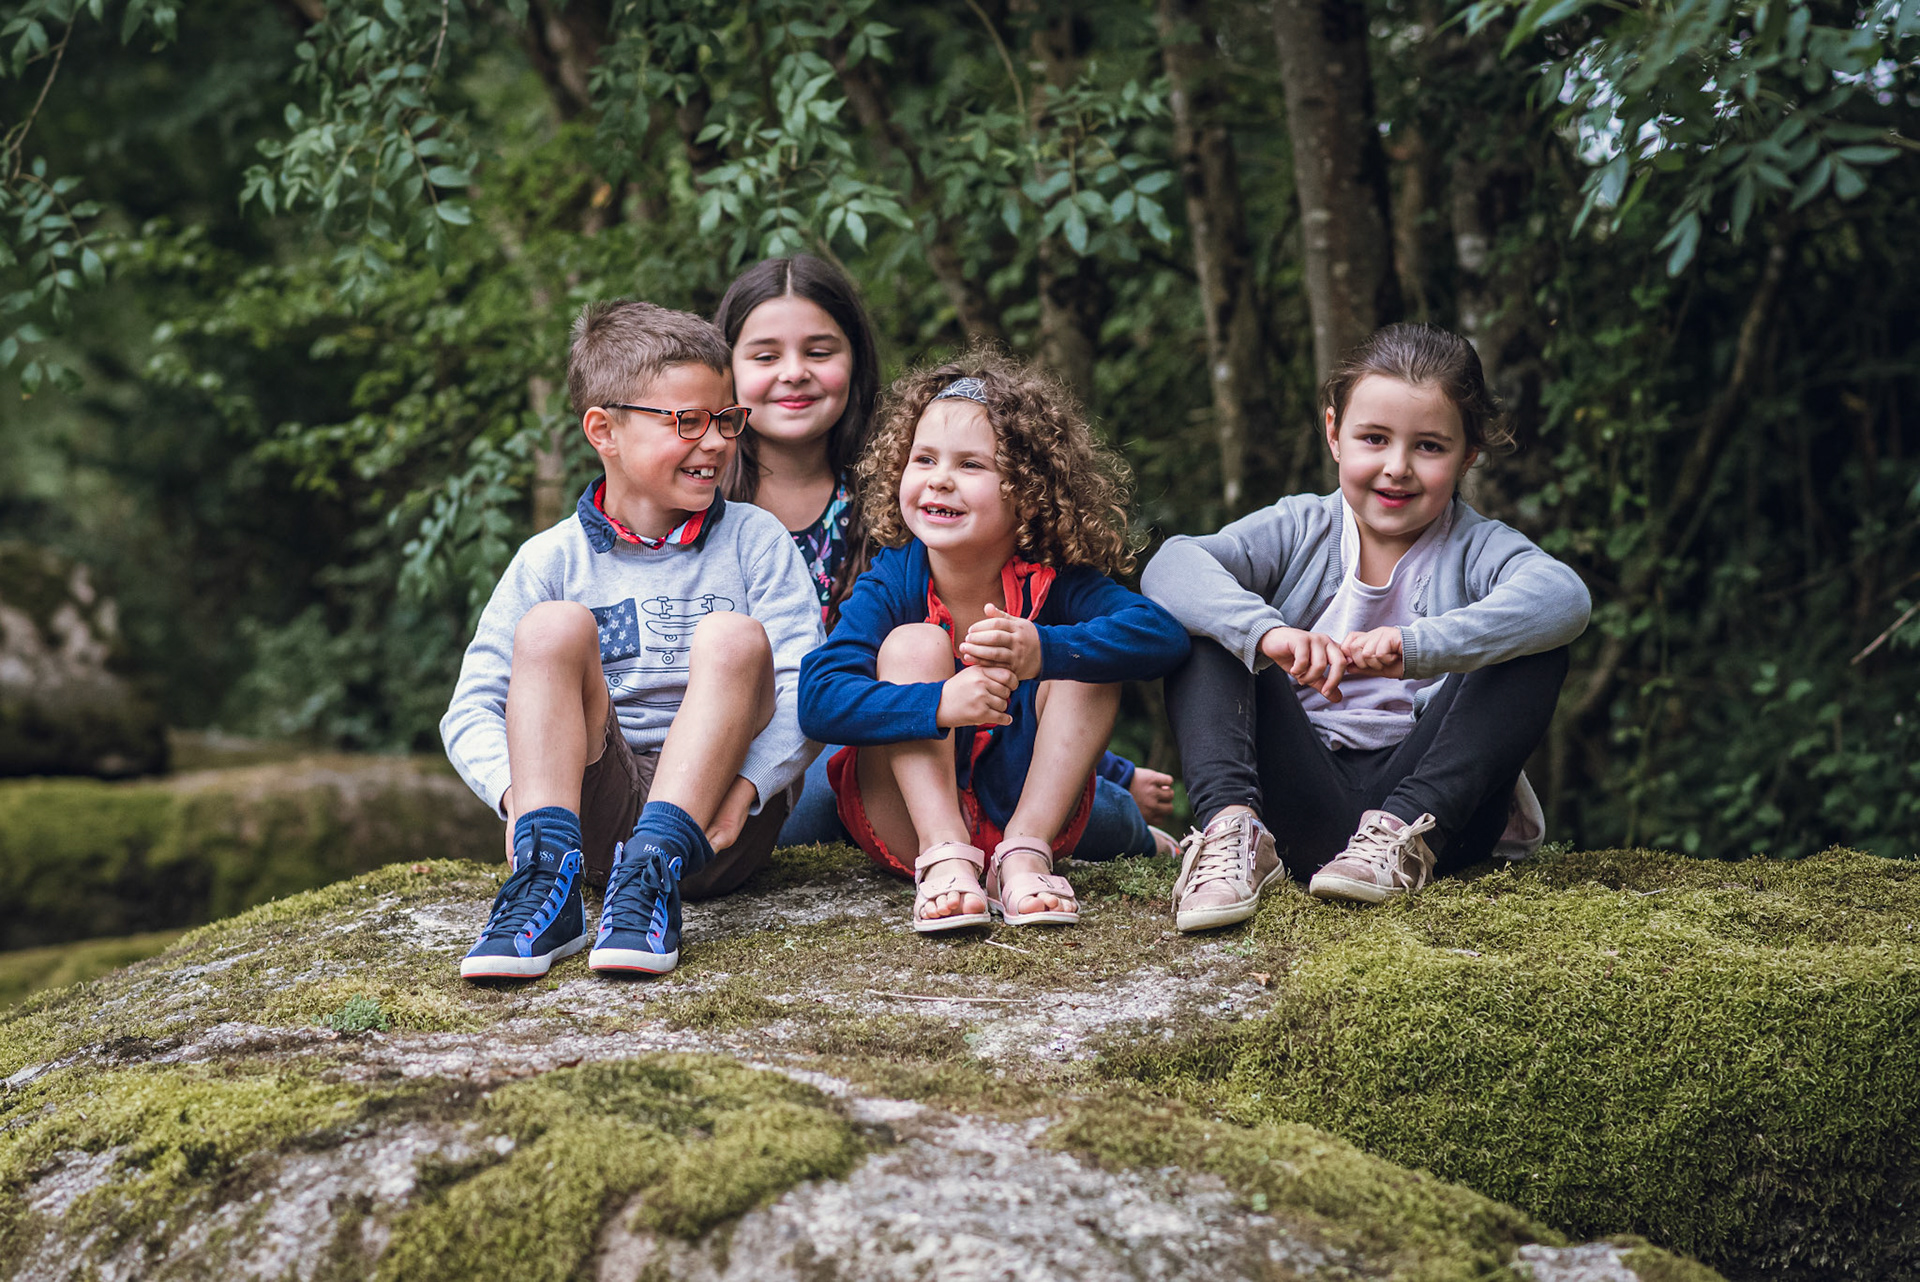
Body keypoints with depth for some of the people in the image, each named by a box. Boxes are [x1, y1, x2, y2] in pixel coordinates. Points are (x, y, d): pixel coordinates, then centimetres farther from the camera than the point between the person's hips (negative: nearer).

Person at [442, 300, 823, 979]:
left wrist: (743, 785, -24)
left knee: (734, 637, -23)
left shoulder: (755, 541, 6)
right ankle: (549, 884, -34)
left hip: (716, 824, 0)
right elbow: (471, 712, 1)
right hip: (597, 811, 1)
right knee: (555, 625, -19)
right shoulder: (552, 560, 6)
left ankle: (653, 875, -37)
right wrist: (516, 792, -21)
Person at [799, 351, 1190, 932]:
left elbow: (1165, 633, -29)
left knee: (1086, 659, -18)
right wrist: (939, 703, -43)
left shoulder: (1056, 582, -13)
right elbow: (817, 698, -27)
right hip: (910, 820, 0)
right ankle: (944, 860, -28)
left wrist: (1044, 650, -45)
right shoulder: (893, 581, -14)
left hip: (1028, 811, 1)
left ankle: (1024, 855, -21)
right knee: (914, 643, -22)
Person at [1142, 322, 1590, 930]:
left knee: (1536, 650, -17)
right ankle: (1232, 829, -28)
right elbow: (1170, 569, -16)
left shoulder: (1477, 548, 0)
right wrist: (1267, 633, -37)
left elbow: (1562, 595, -25)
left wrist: (1415, 646, -40)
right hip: (1303, 803, 1)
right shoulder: (1297, 532, 4)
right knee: (1209, 632, -10)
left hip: (1430, 797, -1)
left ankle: (1403, 835, -27)